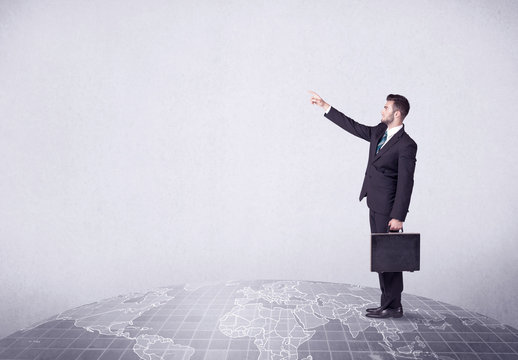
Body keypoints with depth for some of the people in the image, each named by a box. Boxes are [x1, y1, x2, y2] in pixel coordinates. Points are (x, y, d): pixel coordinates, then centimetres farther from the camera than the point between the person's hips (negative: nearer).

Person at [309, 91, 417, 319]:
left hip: (388, 210, -9)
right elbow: (352, 126, 16)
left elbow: (406, 183, -18)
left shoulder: (406, 145, -16)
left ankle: (392, 306, 9)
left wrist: (398, 216, -20)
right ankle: (388, 303, 23)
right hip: (375, 206, 9)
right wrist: (325, 106, 16)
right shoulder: (379, 132, 9)